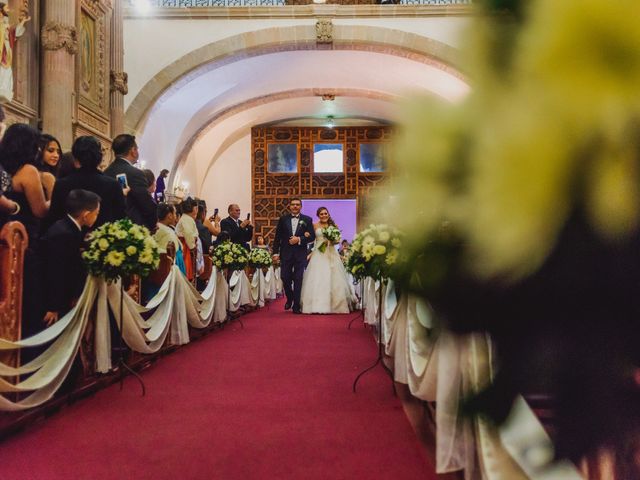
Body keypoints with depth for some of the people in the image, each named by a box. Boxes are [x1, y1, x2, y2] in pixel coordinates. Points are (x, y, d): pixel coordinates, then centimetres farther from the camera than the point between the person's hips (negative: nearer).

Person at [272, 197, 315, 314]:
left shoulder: (307, 220, 4)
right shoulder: (283, 219, 7)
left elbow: (312, 236, -1)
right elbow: (277, 237, 5)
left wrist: (299, 239, -15)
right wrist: (275, 252, -2)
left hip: (300, 254, -1)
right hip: (286, 253, 1)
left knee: (298, 280, 0)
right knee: (285, 278, 1)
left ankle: (296, 305, 7)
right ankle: (289, 299, 27)